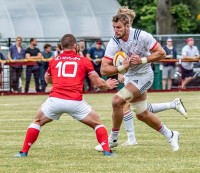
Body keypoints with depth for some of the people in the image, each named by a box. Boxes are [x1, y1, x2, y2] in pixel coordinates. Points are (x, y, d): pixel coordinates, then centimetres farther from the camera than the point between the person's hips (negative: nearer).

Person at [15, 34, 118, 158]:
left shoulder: (54, 61, 18)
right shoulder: (84, 61, 11)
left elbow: (47, 79, 36)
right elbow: (98, 82, 9)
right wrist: (107, 85, 30)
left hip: (55, 100, 1)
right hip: (75, 102, -1)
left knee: (37, 122, 24)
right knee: (97, 123, 16)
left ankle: (24, 152, 17)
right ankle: (107, 151, 2)